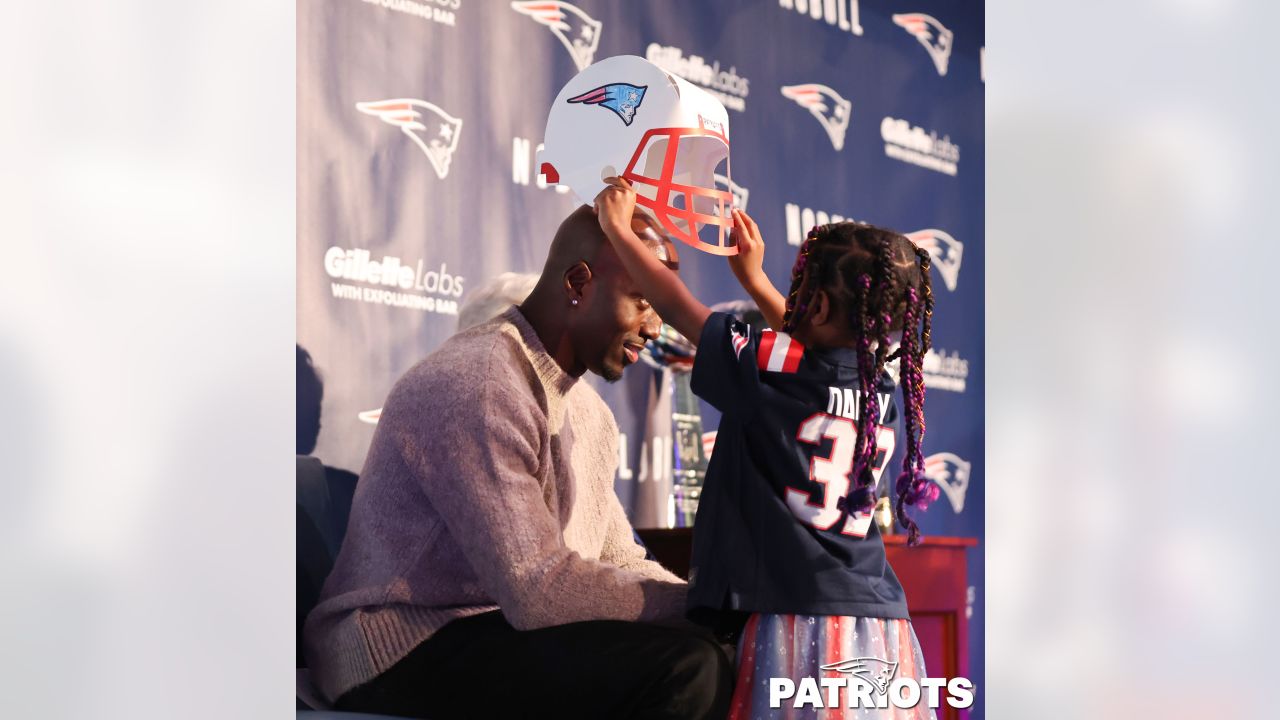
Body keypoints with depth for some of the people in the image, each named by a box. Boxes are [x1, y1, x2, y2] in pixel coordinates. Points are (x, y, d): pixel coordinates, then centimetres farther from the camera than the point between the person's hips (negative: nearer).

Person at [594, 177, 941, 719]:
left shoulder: (769, 366, -8)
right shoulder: (886, 394, 10)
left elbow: (677, 306, 4)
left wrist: (618, 226, 18)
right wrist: (754, 279, 40)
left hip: (801, 619, -6)